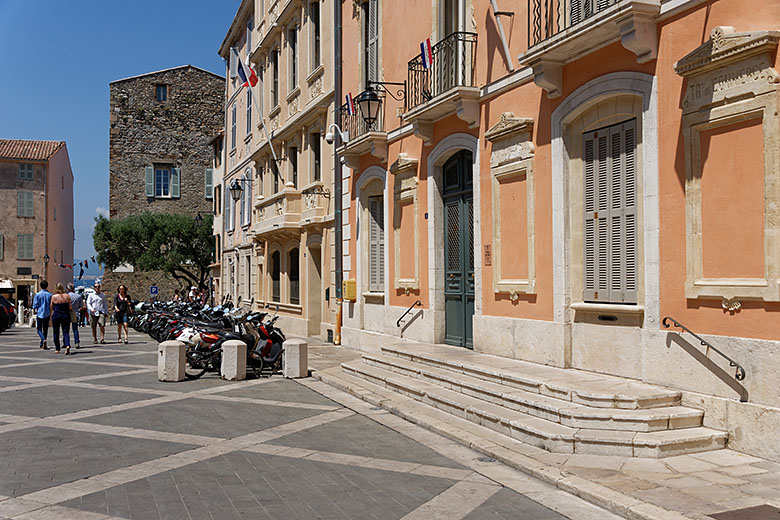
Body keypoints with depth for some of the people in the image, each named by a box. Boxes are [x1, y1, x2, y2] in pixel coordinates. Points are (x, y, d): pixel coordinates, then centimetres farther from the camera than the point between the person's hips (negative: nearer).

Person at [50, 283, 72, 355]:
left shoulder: (54, 297, -5)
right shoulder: (67, 296, 0)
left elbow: (51, 308, 2)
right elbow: (70, 308, 4)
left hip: (56, 315, -1)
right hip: (66, 315, 1)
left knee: (56, 333, 12)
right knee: (65, 332, 2)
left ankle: (57, 349, 17)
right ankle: (67, 345, -21)